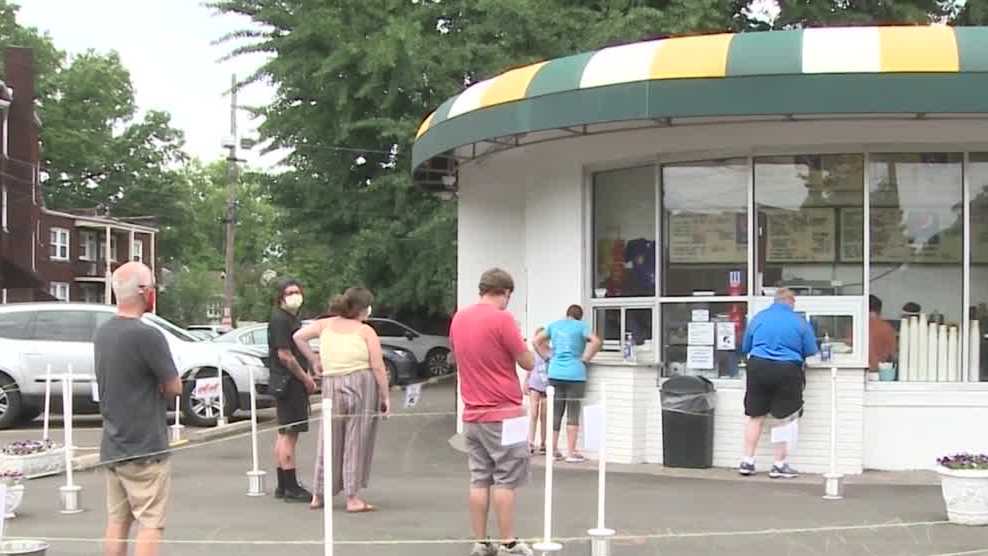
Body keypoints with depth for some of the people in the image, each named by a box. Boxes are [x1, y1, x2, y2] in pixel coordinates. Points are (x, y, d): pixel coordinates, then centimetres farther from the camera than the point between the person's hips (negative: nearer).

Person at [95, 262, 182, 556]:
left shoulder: (102, 334, 7)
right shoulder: (147, 336, -18)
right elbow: (175, 387, -11)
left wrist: (152, 387, 2)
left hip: (112, 447, 8)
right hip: (145, 448, -8)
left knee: (117, 521, 12)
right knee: (150, 524, -3)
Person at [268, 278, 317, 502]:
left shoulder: (292, 318, 18)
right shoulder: (279, 319, -14)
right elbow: (284, 355, -19)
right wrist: (306, 378, -13)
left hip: (289, 383, 11)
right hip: (288, 382, -11)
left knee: (284, 434, 14)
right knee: (289, 433, -9)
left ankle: (282, 486, 22)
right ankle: (291, 488, -7)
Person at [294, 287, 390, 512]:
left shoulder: (326, 325, 8)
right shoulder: (366, 331, -2)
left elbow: (299, 336, 4)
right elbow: (378, 367, -6)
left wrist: (313, 360, 12)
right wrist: (385, 396, -1)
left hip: (331, 385, 4)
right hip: (362, 384, -4)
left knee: (330, 441, 13)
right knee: (357, 442, 2)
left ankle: (319, 495, 20)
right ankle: (353, 497, 3)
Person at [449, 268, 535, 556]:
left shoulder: (458, 318, 7)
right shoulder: (502, 319, -14)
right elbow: (528, 363, -9)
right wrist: (518, 339, 9)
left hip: (472, 414, 6)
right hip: (503, 413, -6)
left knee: (480, 480, 9)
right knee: (505, 480, -1)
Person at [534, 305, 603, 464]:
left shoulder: (555, 325, 12)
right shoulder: (581, 326, -1)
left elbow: (537, 340, 16)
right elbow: (596, 341, -15)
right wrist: (585, 359, -5)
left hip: (555, 374, 4)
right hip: (575, 374, -4)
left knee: (555, 412, 10)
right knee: (573, 413, 0)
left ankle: (553, 450, 13)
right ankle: (571, 453, 0)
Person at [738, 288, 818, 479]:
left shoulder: (758, 318, 6)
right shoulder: (799, 322, -1)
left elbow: (745, 348, 14)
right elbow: (811, 352, 2)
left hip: (758, 368, 3)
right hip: (787, 370, -2)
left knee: (755, 417, 11)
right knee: (784, 419, 6)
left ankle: (747, 462, 13)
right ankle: (779, 465, 10)